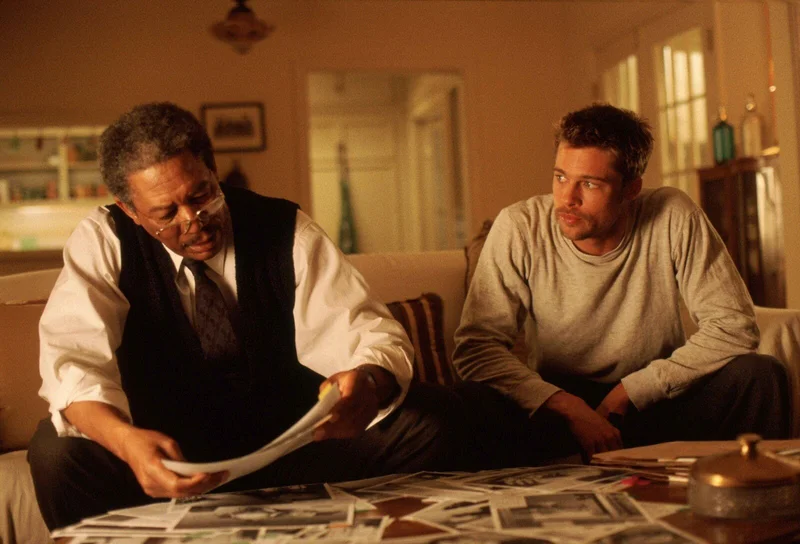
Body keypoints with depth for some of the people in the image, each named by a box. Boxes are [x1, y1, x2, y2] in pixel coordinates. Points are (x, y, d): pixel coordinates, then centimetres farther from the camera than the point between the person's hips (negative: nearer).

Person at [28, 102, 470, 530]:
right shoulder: (102, 242, -7)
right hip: (169, 454, -1)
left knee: (432, 416, -19)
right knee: (56, 451, -30)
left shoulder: (284, 230, -4)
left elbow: (368, 330, -10)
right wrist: (126, 442, -43)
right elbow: (73, 361, -20)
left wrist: (370, 381, -37)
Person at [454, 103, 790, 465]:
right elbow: (475, 346, -17)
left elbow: (734, 327, -12)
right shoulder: (519, 228, -15)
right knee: (477, 402, -30)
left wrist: (630, 391, -17)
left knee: (760, 376, -23)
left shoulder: (673, 220, -13)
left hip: (658, 405, 1)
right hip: (558, 409, -1)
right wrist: (568, 407, -29)